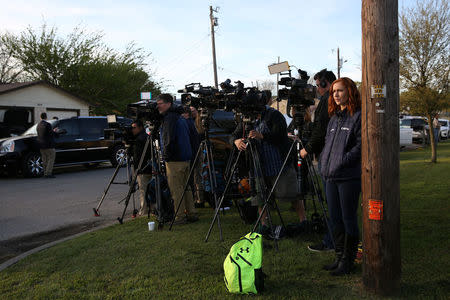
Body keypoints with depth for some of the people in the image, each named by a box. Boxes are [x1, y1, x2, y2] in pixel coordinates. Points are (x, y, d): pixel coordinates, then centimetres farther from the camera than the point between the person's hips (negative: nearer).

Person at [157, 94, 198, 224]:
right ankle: (191, 213, 17)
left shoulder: (169, 117, -10)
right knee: (185, 186, 13)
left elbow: (169, 139, -20)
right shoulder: (180, 117, 19)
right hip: (186, 158, 10)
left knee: (176, 189, -5)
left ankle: (180, 217, -2)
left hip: (174, 160, -9)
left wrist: (166, 155, -12)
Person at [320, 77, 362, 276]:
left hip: (349, 177, -7)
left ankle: (348, 261, 12)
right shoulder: (334, 118, 18)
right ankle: (339, 257, 24)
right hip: (331, 177, 8)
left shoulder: (358, 116, -6)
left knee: (348, 219, 1)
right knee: (335, 218, 12)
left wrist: (341, 162, -16)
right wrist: (323, 164, 11)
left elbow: (360, 146, -14)